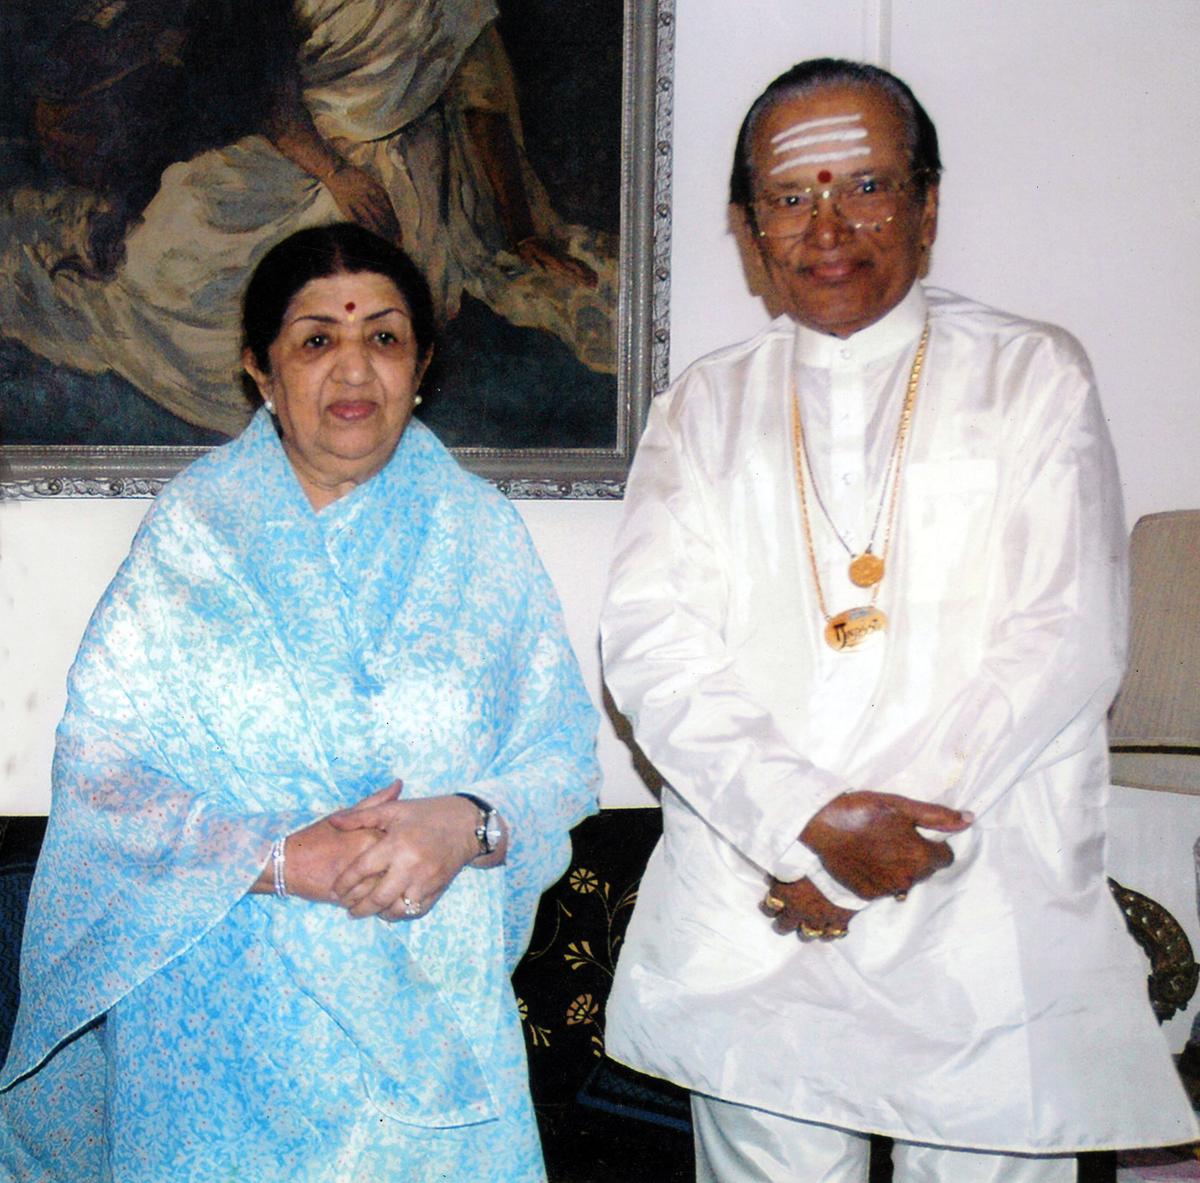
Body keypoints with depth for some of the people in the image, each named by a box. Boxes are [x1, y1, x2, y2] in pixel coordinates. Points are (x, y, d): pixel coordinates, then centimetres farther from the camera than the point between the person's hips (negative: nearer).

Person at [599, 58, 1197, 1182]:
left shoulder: (1035, 377, 6)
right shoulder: (703, 407, 11)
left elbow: (1068, 638, -4)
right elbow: (649, 642, -1)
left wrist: (884, 833, -13)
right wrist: (809, 820, -16)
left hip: (984, 934, -1)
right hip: (747, 935, 2)